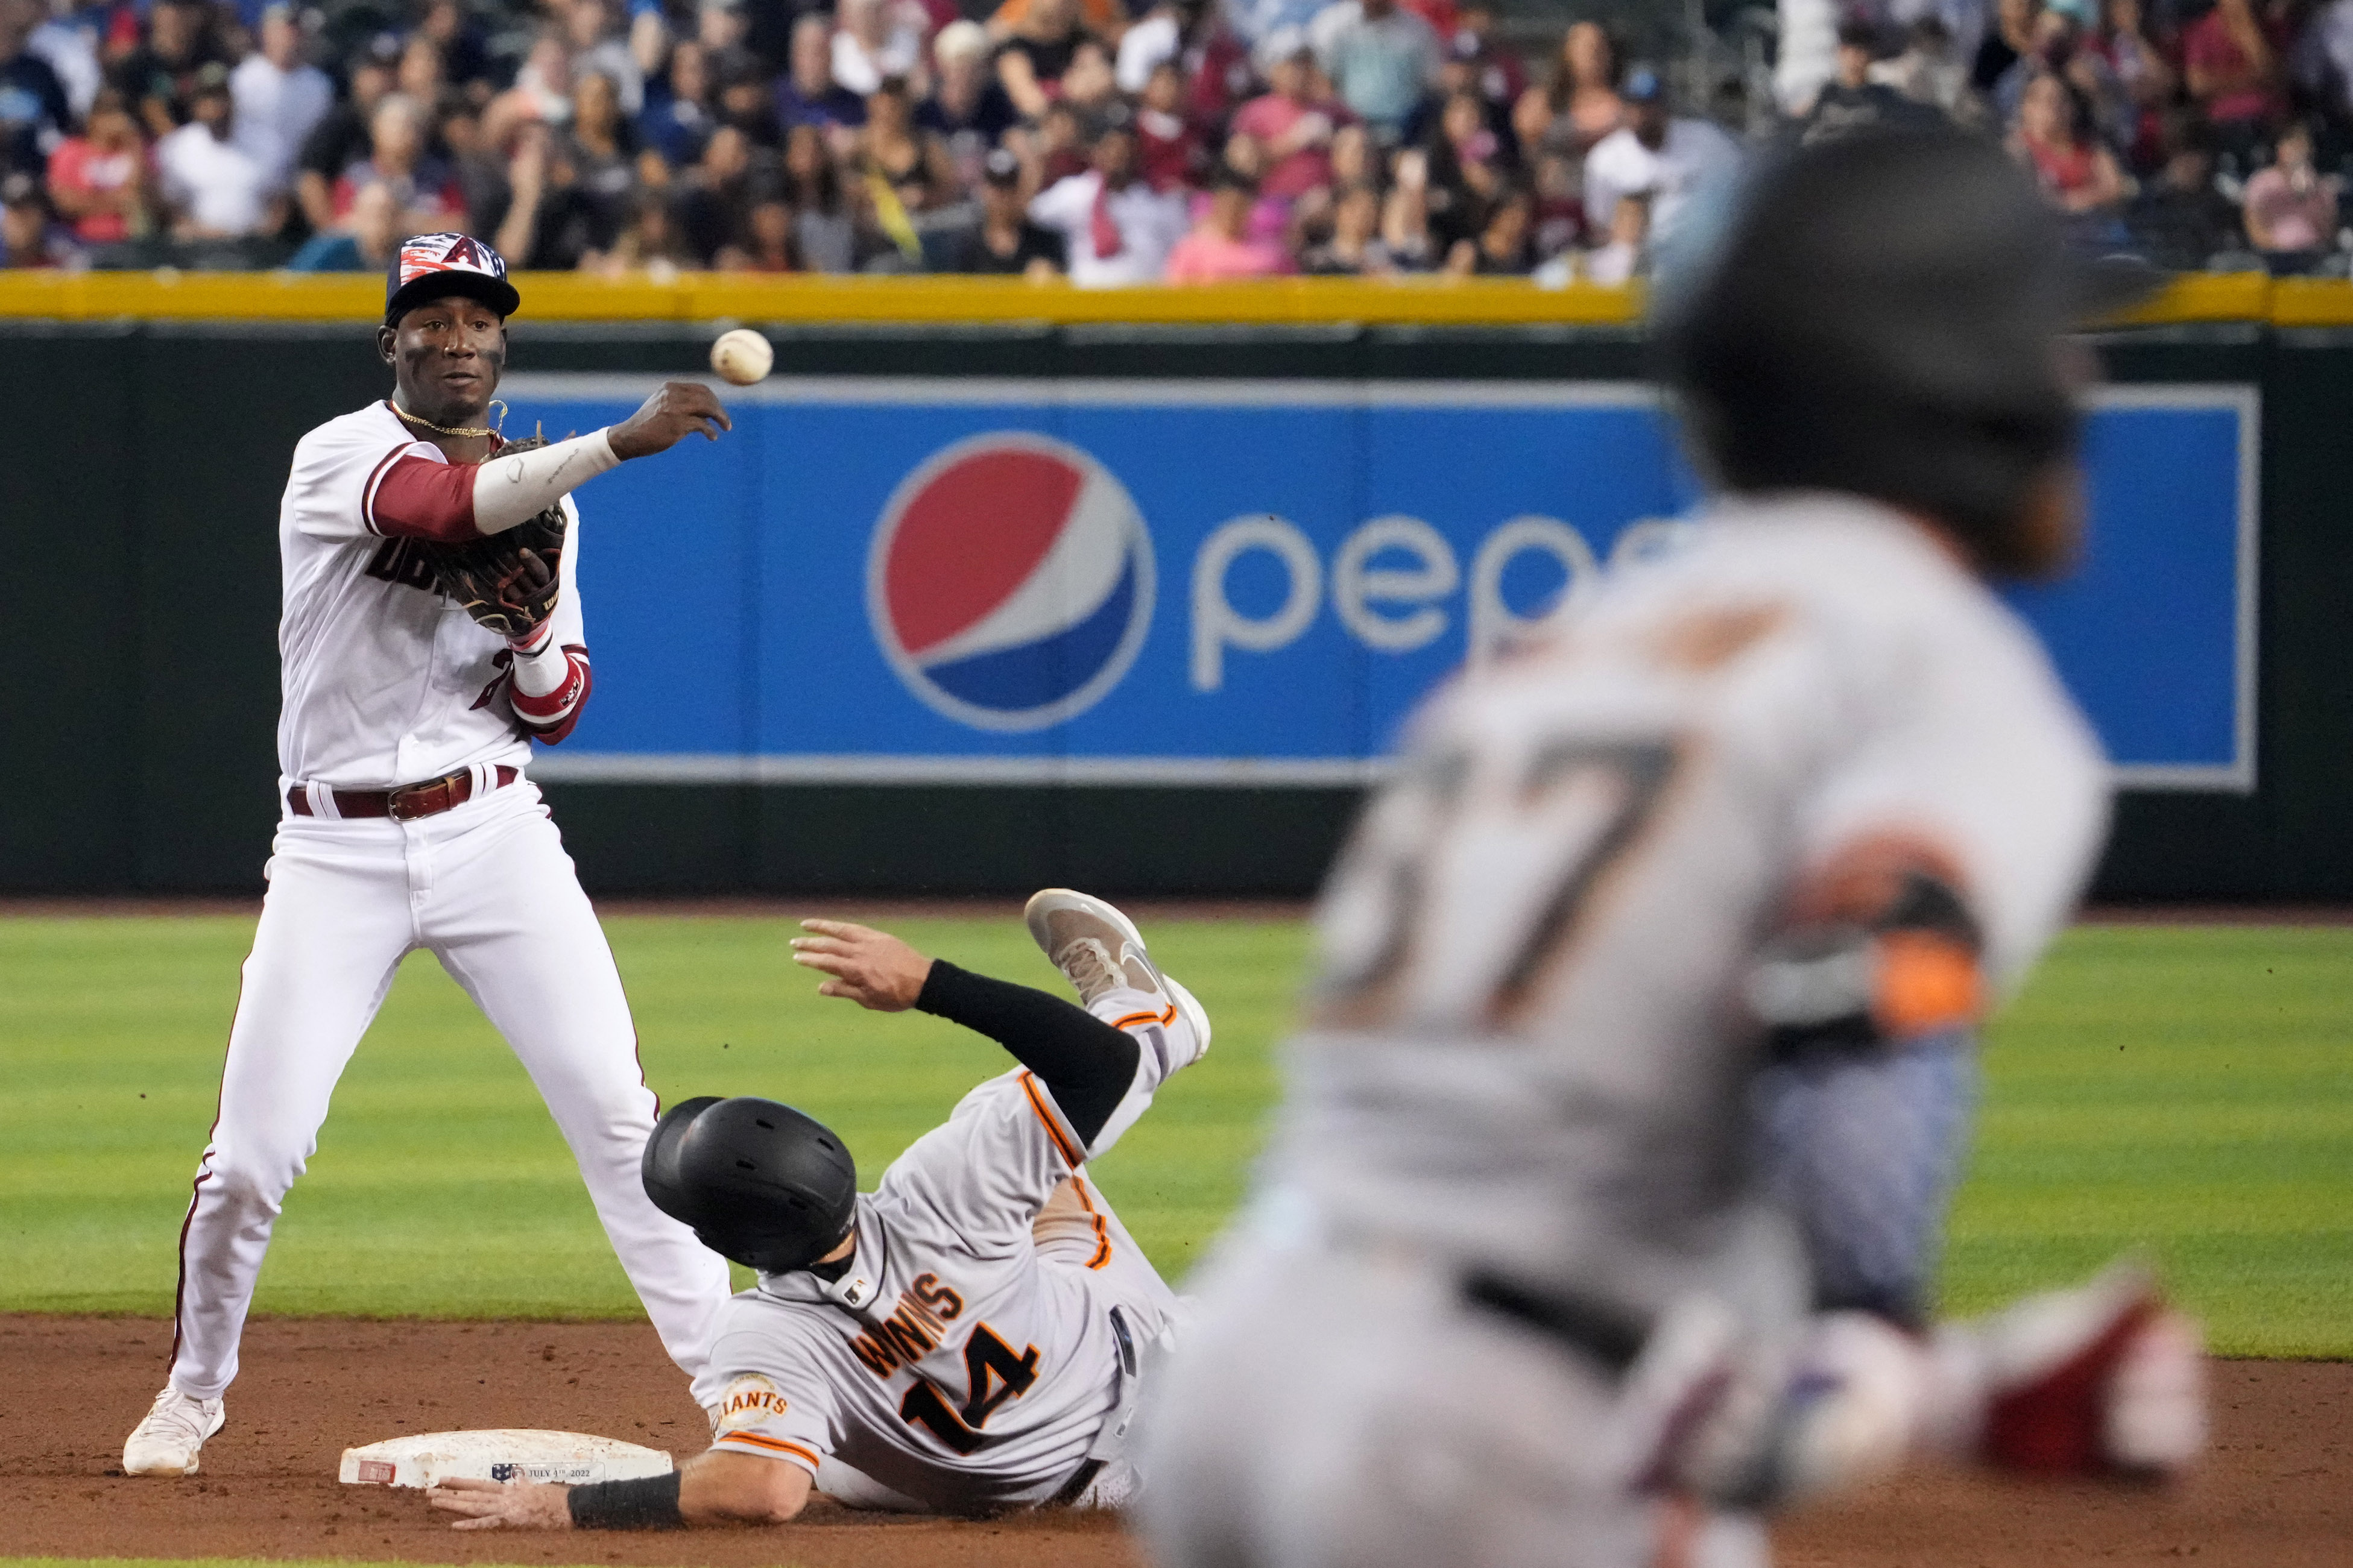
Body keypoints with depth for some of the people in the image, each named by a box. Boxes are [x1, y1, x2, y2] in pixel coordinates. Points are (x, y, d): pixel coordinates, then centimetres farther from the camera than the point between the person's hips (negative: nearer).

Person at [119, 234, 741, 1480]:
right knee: (252, 1152, -3)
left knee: (618, 1114, -7)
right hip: (335, 851, -3)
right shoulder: (338, 457, -7)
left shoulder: (536, 496, 11)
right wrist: (618, 441, -39)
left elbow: (554, 714, 12)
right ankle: (192, 1394, 20)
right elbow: (441, 506, -30)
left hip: (491, 830, 3)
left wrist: (538, 628, -11)